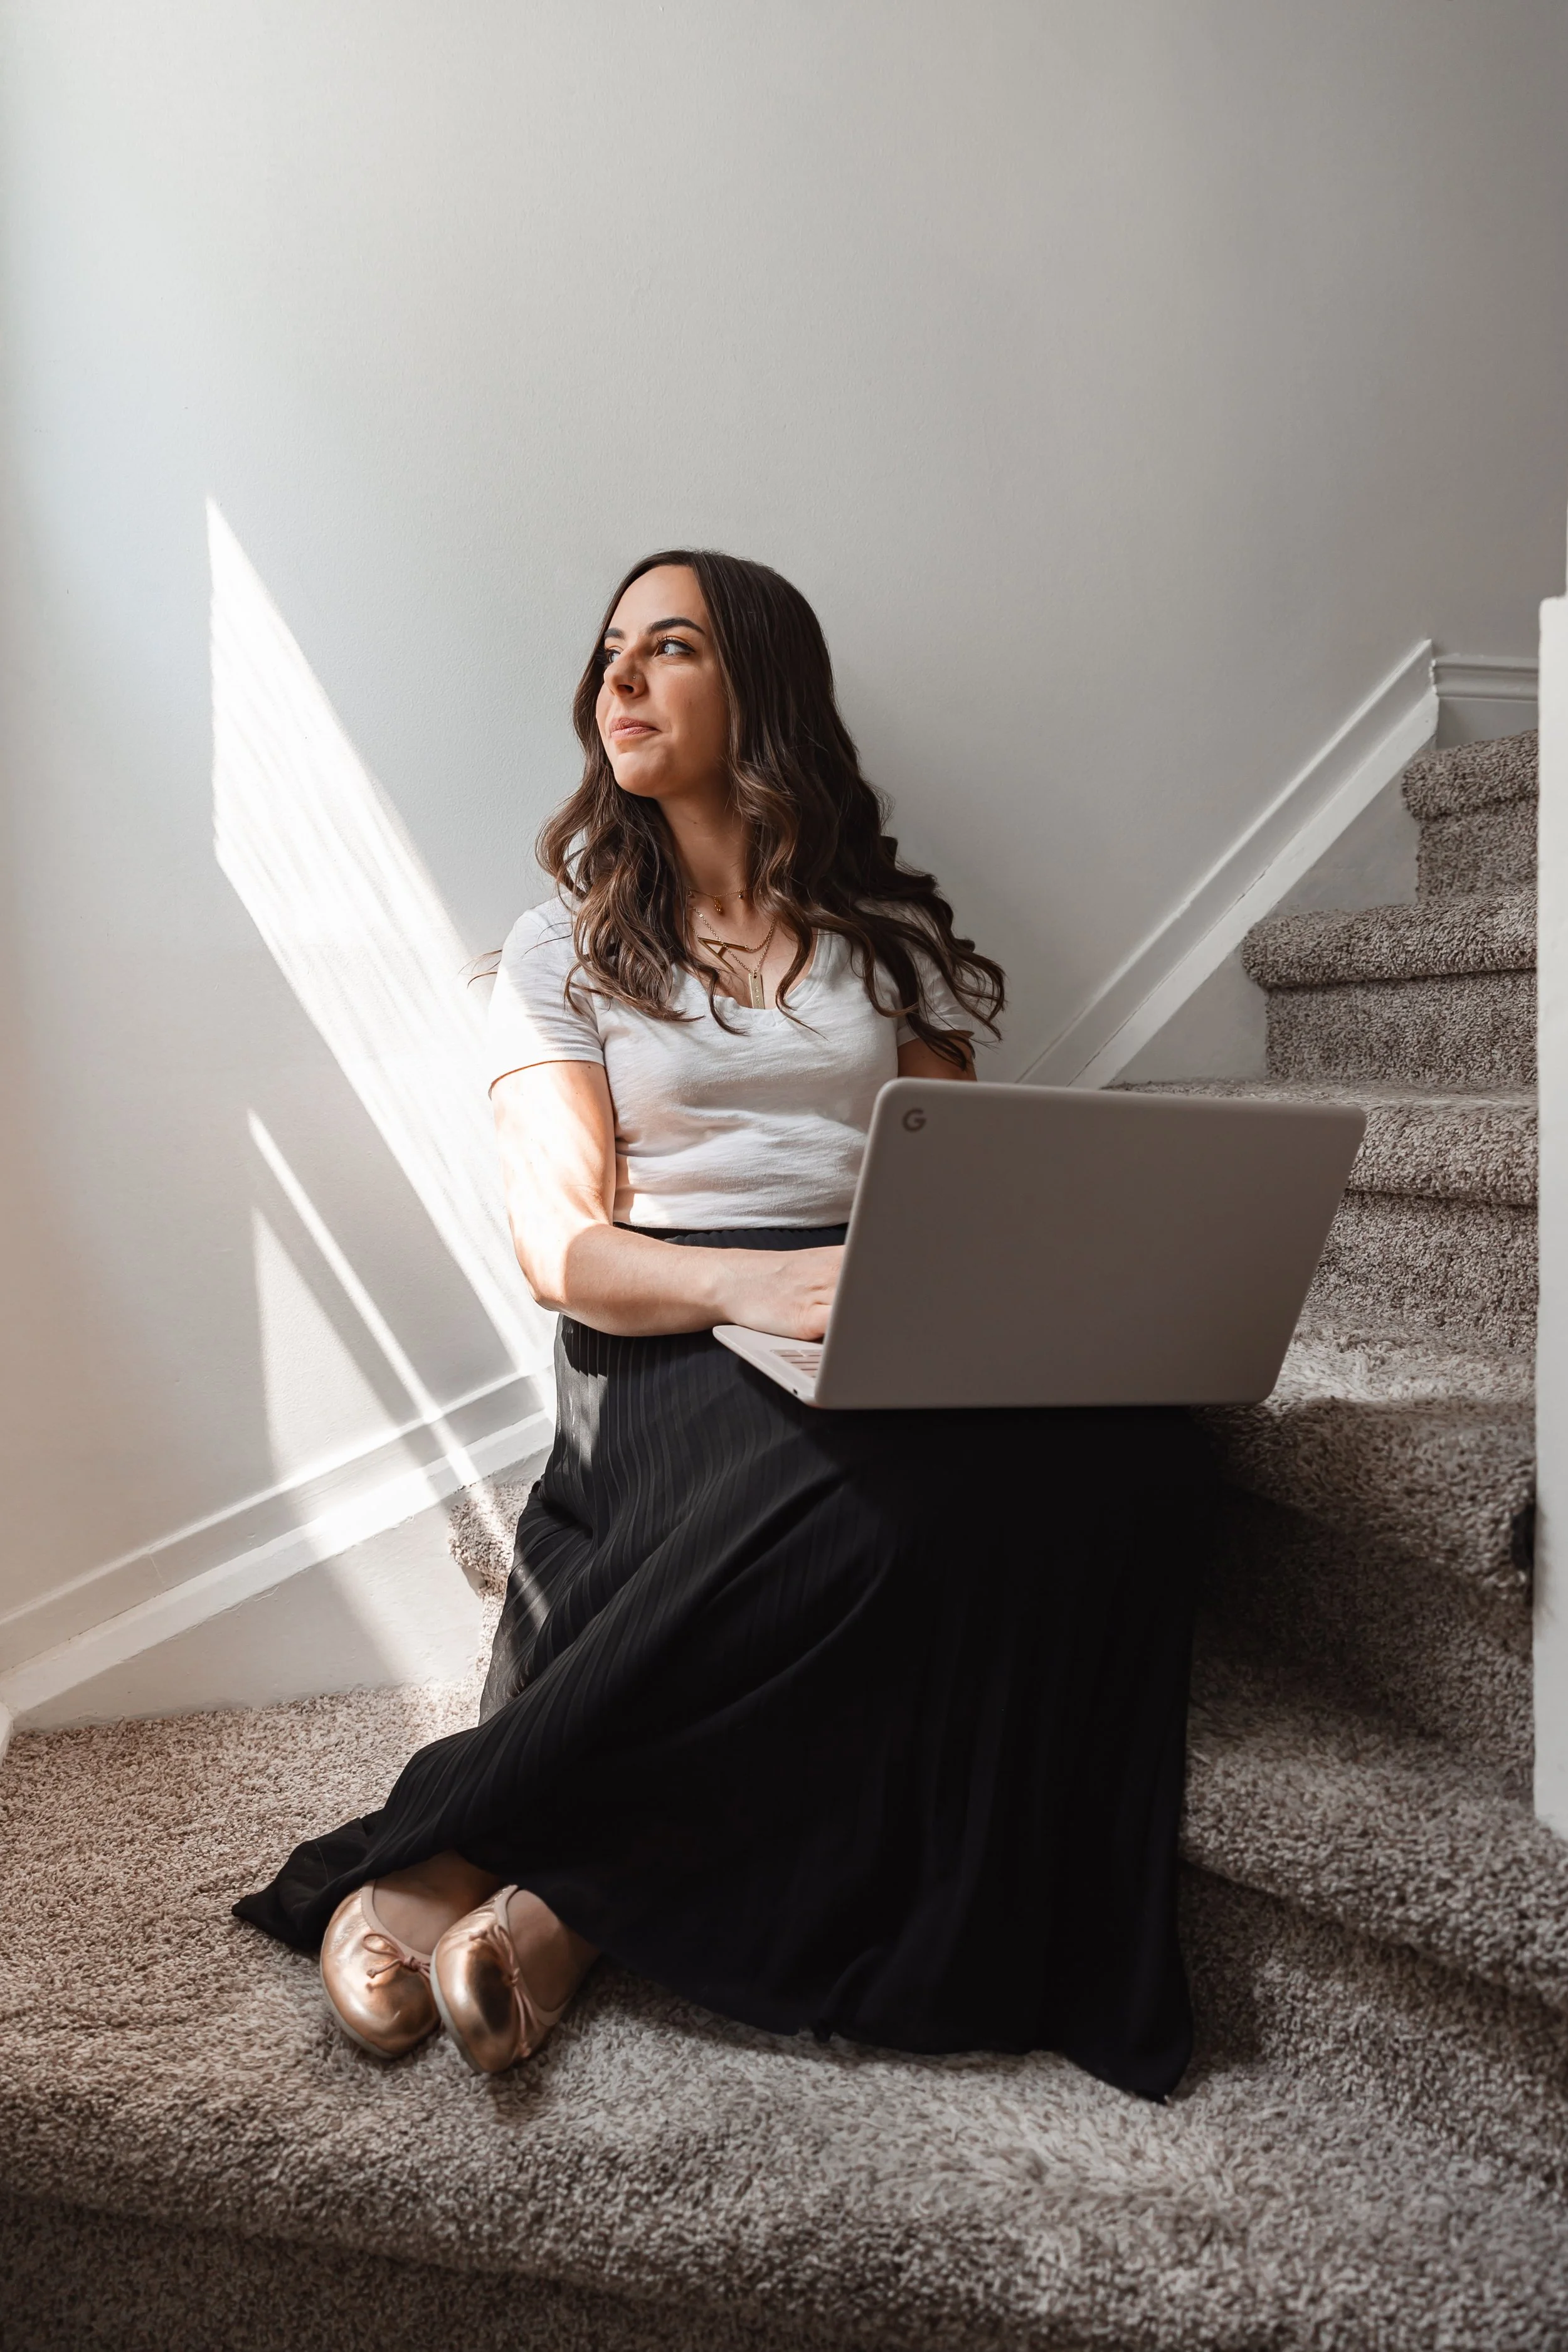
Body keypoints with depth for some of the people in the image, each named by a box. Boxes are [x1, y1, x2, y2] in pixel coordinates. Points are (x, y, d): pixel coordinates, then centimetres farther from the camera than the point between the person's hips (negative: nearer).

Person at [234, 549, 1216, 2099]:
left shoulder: (892, 937, 22)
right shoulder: (563, 951, 13)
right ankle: (439, 1864, -26)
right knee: (887, 1496, -39)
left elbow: (967, 1184, 17)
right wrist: (748, 1284, -22)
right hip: (667, 1351, -4)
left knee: (1133, 1457, -32)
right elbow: (562, 1250, -1)